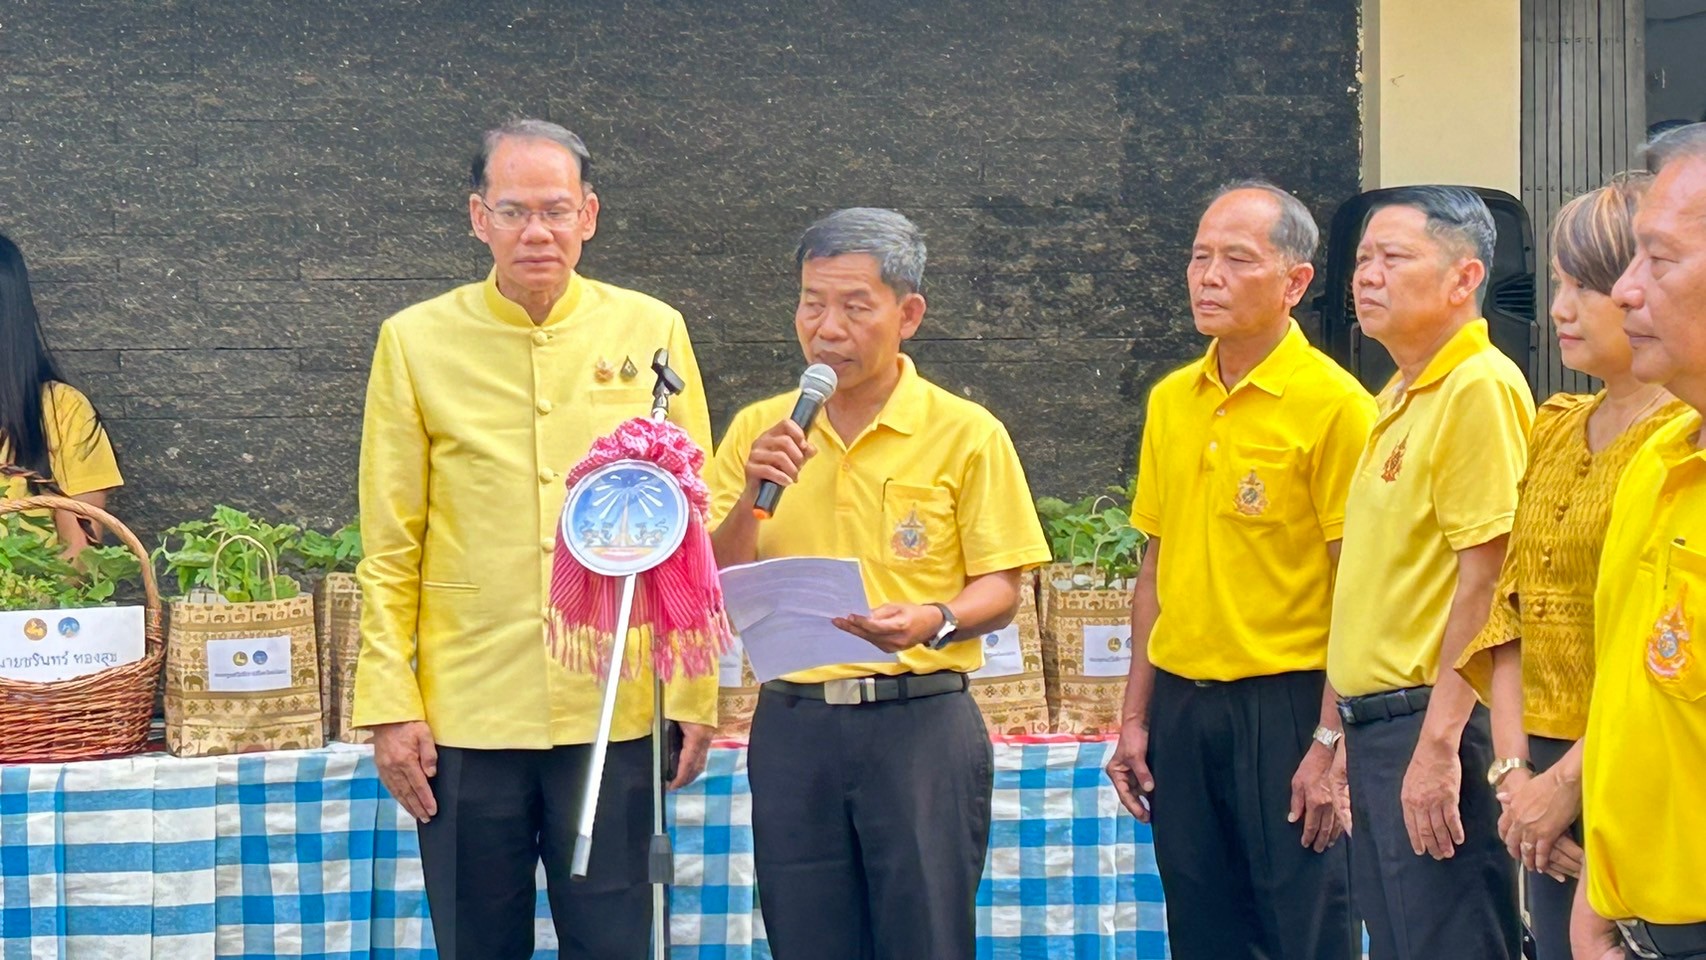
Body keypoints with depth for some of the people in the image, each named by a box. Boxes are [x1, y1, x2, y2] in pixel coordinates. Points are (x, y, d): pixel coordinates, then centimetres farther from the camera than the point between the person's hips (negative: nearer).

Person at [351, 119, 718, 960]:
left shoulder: (651, 334, 5)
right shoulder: (415, 342, 3)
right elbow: (390, 550, 4)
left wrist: (694, 691, 3)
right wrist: (390, 705, -2)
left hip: (615, 711, 0)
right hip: (468, 714, 0)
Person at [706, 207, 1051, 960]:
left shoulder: (966, 433, -1)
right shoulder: (760, 430, 8)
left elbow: (1000, 592, -2)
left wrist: (935, 621, -22)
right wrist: (750, 492, -11)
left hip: (921, 723, -3)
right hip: (791, 723, 3)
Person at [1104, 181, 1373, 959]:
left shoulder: (1334, 404, -9)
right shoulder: (1171, 401, 10)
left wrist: (1330, 742, -15)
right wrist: (1135, 717, 11)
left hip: (1284, 702, -6)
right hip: (1181, 704, 6)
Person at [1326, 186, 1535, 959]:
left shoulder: (1480, 389, -13)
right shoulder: (1400, 398, 17)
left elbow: (1485, 583, -19)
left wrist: (1437, 746, -23)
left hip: (1434, 722, -10)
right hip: (1377, 721, 10)